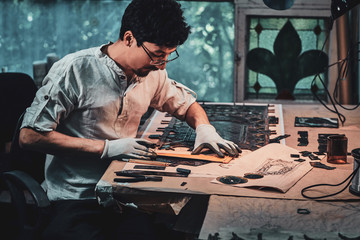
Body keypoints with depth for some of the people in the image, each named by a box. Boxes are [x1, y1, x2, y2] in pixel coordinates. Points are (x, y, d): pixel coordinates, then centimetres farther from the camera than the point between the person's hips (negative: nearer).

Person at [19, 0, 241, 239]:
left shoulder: (153, 72, 6)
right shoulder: (74, 70, -11)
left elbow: (187, 104, 25)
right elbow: (30, 136, -12)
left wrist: (205, 128, 1)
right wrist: (106, 148, -17)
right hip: (77, 200, -4)